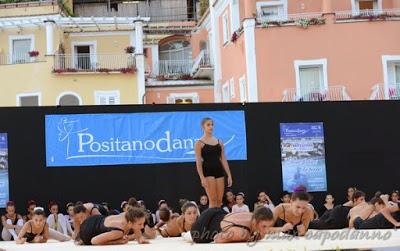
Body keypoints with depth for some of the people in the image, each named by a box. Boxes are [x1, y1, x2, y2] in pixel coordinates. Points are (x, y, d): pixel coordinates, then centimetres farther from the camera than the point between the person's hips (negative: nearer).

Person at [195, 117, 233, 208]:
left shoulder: (219, 142, 13)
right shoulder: (199, 143, -1)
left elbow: (224, 160, 12)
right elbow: (198, 162, -6)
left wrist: (229, 175, 6)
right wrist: (202, 178, -15)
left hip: (219, 171, 5)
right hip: (207, 171, -5)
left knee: (219, 201, 2)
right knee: (213, 200, -10)